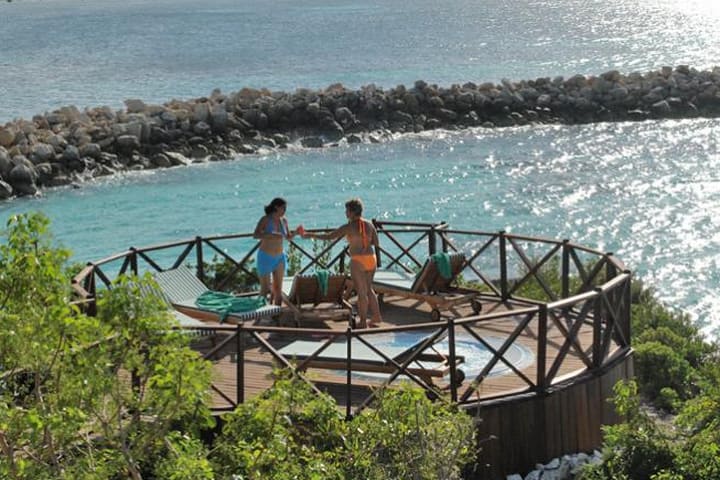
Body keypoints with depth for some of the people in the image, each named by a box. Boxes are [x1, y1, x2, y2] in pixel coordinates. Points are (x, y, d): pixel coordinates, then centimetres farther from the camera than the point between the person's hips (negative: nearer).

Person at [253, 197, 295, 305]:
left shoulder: (284, 220, 2)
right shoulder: (265, 219, -14)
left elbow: (288, 237, 13)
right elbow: (255, 235, -25)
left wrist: (296, 232, -7)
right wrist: (271, 235, -37)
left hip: (279, 257, 5)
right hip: (265, 257, -5)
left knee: (278, 288, 2)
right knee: (265, 289, -2)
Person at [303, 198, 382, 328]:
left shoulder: (349, 227, -12)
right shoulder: (369, 224, 4)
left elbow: (329, 236, -11)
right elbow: (376, 243, 7)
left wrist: (311, 235, -2)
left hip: (358, 261, -6)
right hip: (371, 259, 6)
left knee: (361, 292, 3)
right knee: (369, 289, 20)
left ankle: (363, 322, 11)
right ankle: (376, 317, 24)